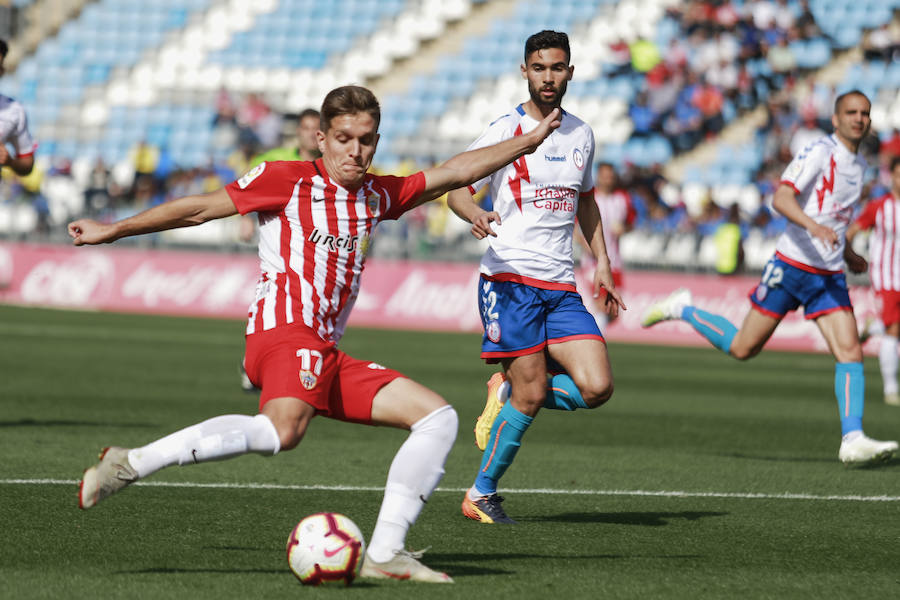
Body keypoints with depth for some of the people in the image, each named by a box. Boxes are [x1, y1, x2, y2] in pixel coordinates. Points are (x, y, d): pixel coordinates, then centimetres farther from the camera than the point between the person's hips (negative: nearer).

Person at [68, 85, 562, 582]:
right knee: (284, 429, -38)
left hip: (324, 356, 8)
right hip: (284, 329, -8)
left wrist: (530, 141, 29)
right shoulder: (287, 180, 6)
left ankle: (384, 553, -4)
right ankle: (130, 464, -37)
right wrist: (112, 231, 10)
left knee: (438, 418, 3)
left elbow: (454, 173, 29)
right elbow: (200, 208, 8)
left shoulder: (377, 196, 23)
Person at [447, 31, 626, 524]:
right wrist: (475, 215, -28)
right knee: (532, 394, -11)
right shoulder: (504, 131, -4)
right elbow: (457, 190, -5)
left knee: (596, 387, -11)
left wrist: (601, 262, 19)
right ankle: (481, 495, 6)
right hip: (510, 278, -5)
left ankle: (506, 394, 15)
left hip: (561, 288, 5)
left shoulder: (580, 134, 14)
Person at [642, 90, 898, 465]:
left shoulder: (858, 164, 15)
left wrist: (848, 254, 32)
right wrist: (813, 226, -39)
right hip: (792, 264, -6)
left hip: (829, 276, 6)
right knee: (742, 349, 2)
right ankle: (682, 310, 26)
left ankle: (852, 440, -16)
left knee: (850, 352, -12)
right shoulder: (819, 152, -11)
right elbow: (781, 199, -23)